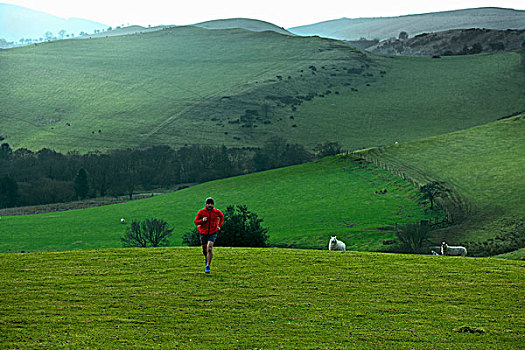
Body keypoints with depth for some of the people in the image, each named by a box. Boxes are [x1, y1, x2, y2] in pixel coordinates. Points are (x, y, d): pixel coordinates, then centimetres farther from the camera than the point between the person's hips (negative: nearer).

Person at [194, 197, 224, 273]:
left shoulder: (216, 212, -5)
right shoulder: (201, 212, -8)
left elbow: (221, 216, 19)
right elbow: (196, 222, -3)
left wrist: (219, 225, 11)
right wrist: (202, 220, -22)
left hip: (212, 234, -2)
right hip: (203, 233, 2)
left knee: (209, 249, -19)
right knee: (204, 249, 14)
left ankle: (208, 266, -15)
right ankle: (206, 257, 51)